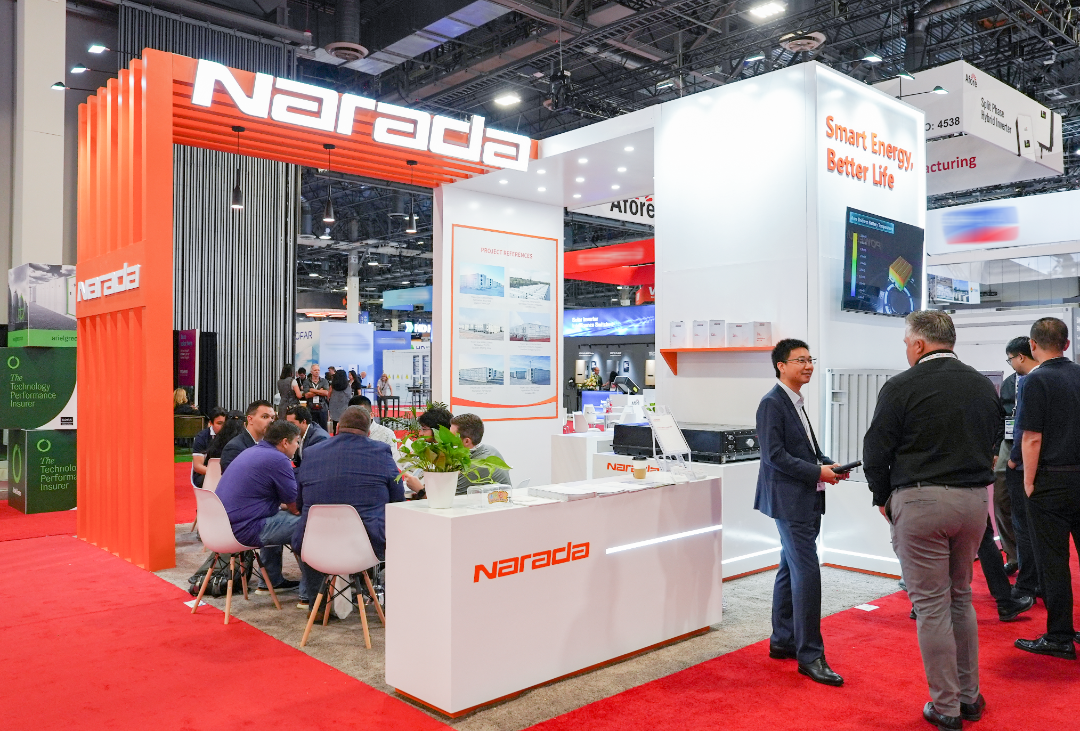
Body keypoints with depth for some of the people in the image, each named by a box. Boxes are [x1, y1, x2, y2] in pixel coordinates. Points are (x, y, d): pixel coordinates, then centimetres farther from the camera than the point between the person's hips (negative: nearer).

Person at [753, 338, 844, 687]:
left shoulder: (796, 402, 16)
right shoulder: (772, 403, -13)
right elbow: (775, 455, -19)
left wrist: (828, 464, 4)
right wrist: (817, 472, -18)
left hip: (805, 501, 10)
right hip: (790, 500, -10)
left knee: (791, 571, 15)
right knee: (807, 573, -9)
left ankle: (783, 641, 26)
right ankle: (810, 655, -1)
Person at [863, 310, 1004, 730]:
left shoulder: (901, 387, -11)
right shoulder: (984, 386, 8)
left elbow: (876, 452, -9)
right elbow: (994, 446, 16)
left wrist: (883, 499, 5)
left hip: (919, 502, -6)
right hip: (975, 499, 6)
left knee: (931, 605, 3)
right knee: (960, 598, 19)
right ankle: (969, 696, 28)